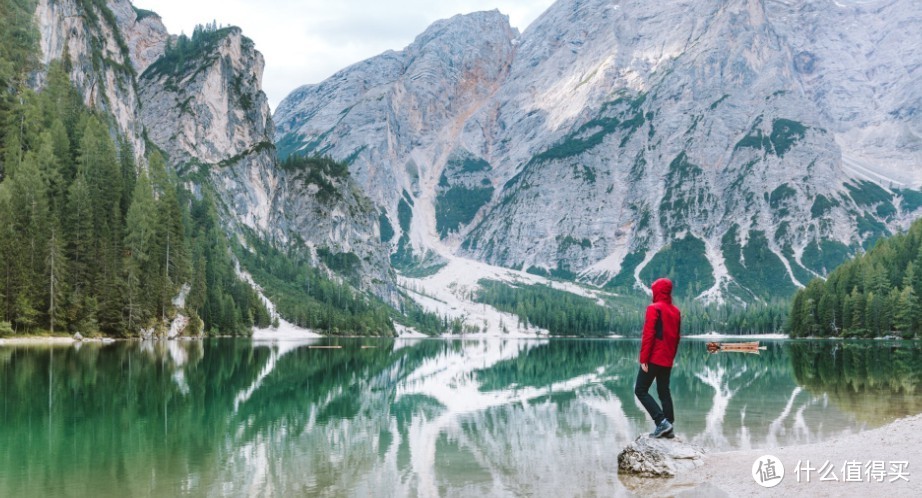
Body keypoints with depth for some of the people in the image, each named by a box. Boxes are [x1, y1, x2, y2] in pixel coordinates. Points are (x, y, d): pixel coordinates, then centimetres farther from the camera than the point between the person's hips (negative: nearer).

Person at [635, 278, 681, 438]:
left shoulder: (654, 308, -11)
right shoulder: (676, 311, 11)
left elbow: (648, 335, -16)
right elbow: (677, 337, 15)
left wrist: (643, 359, -14)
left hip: (653, 358, -7)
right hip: (668, 360, 7)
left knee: (641, 390, -1)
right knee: (664, 392, 12)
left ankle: (662, 421, -13)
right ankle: (668, 428, 8)